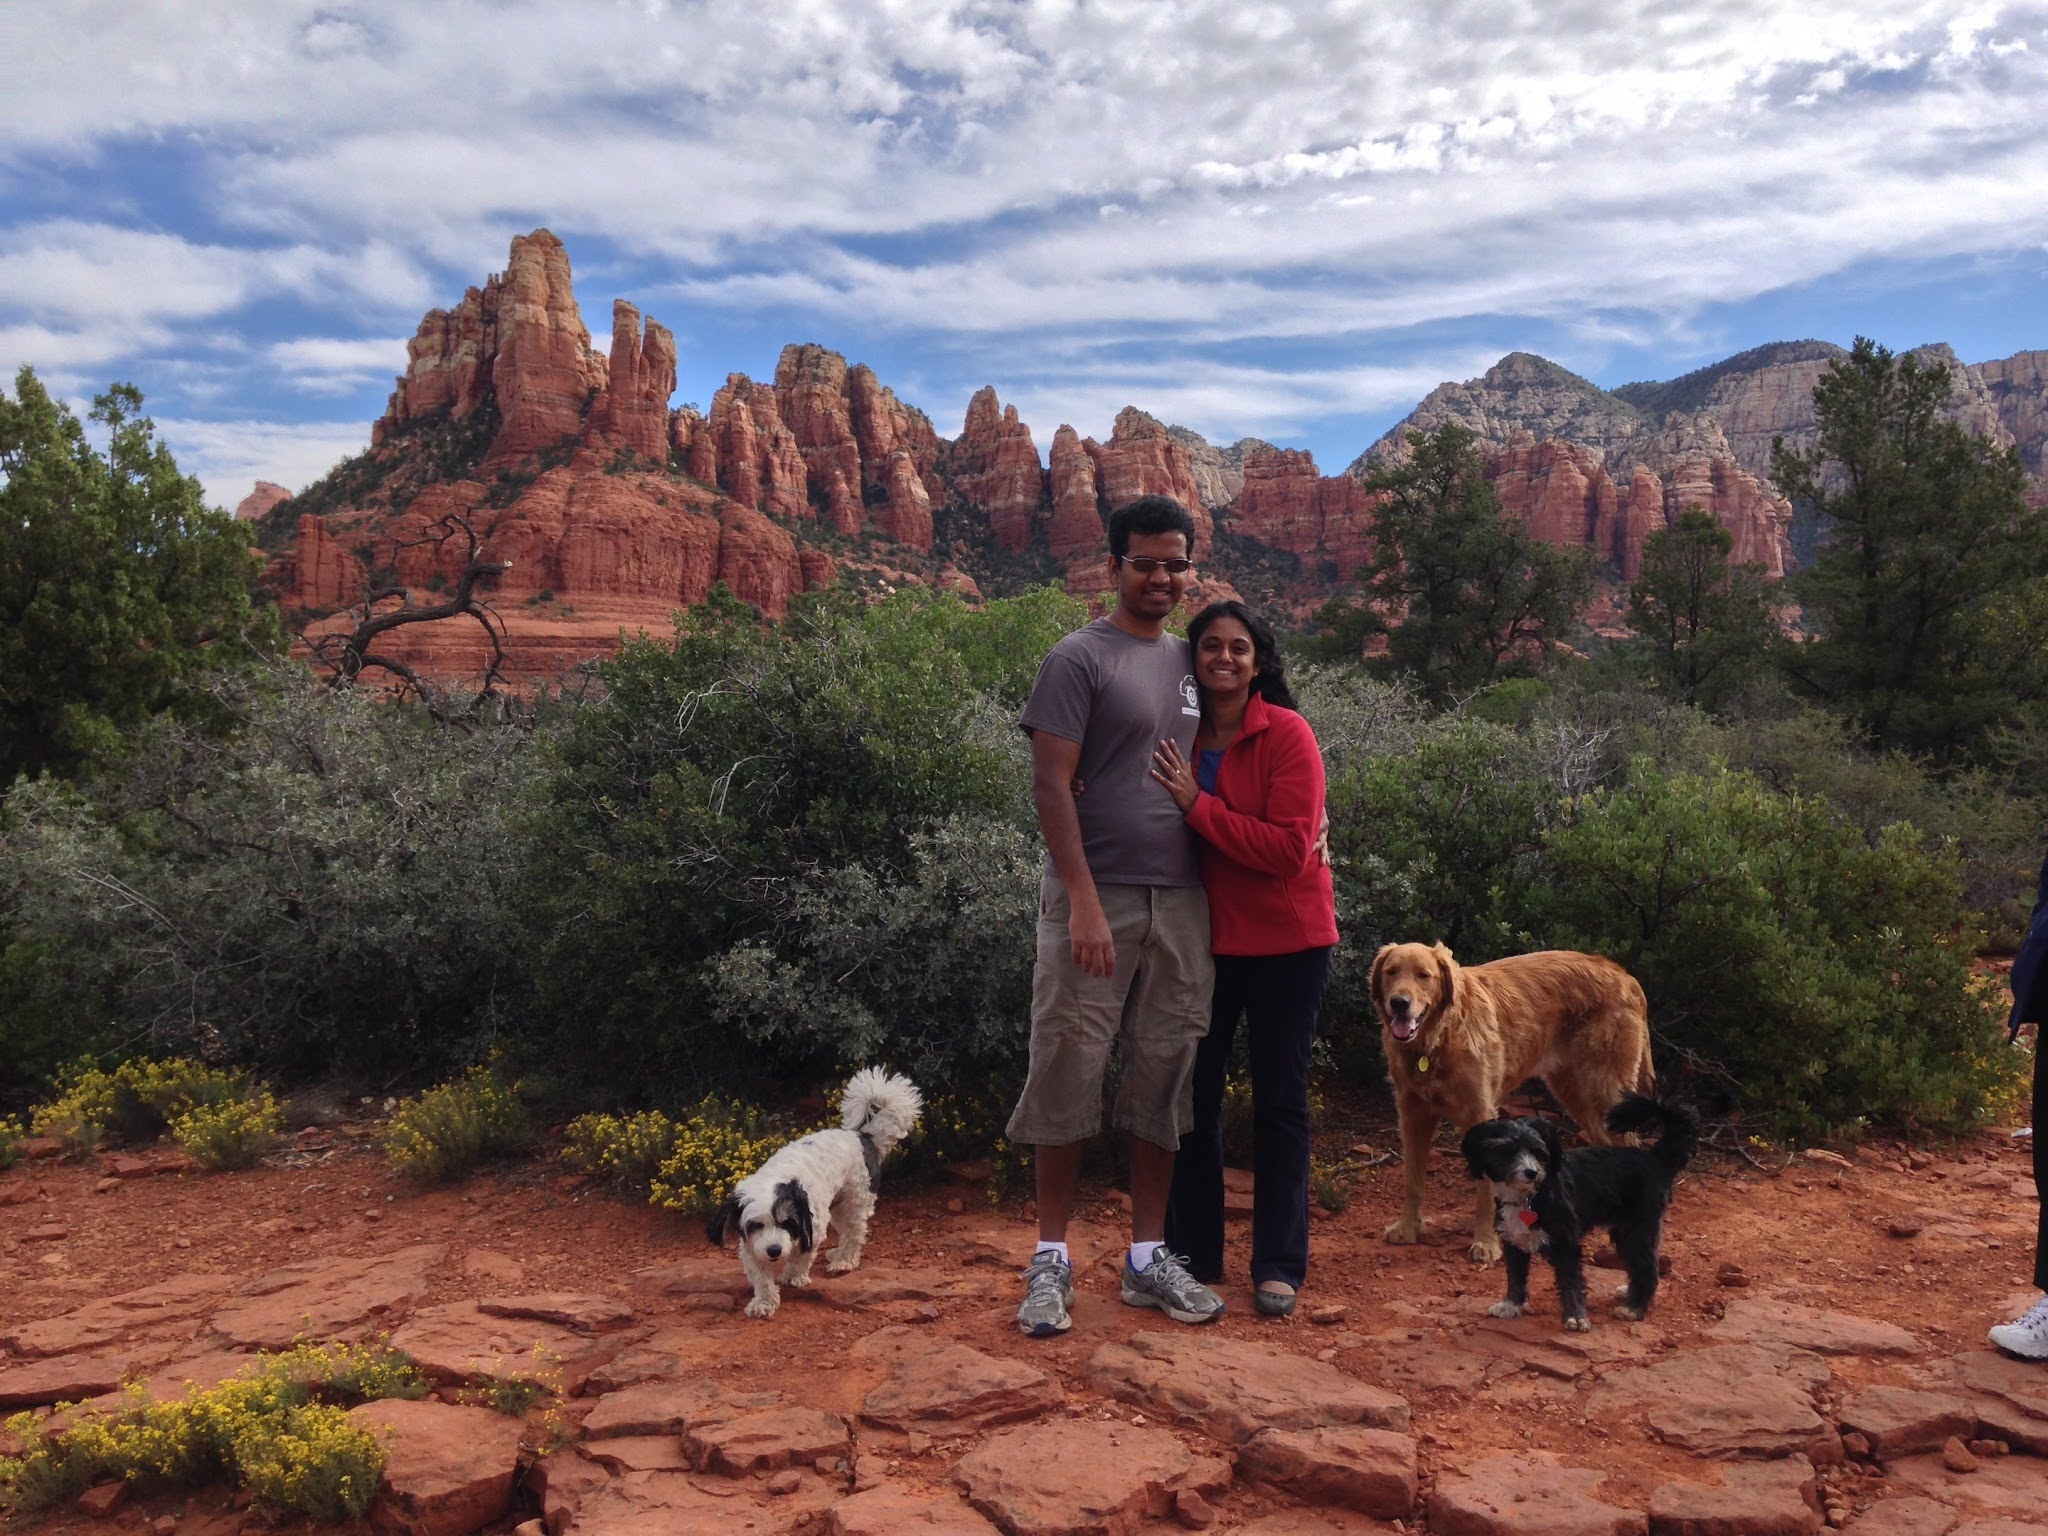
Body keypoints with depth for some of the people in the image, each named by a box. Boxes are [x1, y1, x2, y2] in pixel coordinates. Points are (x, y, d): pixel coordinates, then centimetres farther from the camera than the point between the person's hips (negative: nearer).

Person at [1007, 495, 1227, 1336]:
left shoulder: (1190, 661, 15)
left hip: (1182, 904, 6)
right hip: (1097, 899, -6)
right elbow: (1051, 784, -11)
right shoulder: (1080, 659, -4)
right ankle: (1051, 1260, 11)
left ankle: (1148, 1257, 21)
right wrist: (1084, 901, -17)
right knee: (1068, 1072, -1)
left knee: (1165, 1078, 10)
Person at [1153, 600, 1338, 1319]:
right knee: (1193, 1094, 10)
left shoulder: (1287, 734, -12)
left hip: (1285, 941, -4)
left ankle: (1278, 1266, 18)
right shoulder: (1180, 738, 2)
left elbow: (1291, 850, -21)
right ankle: (1193, 1254, 25)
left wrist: (1197, 805, -22)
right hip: (1204, 937, 4)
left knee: (1279, 1101, 6)